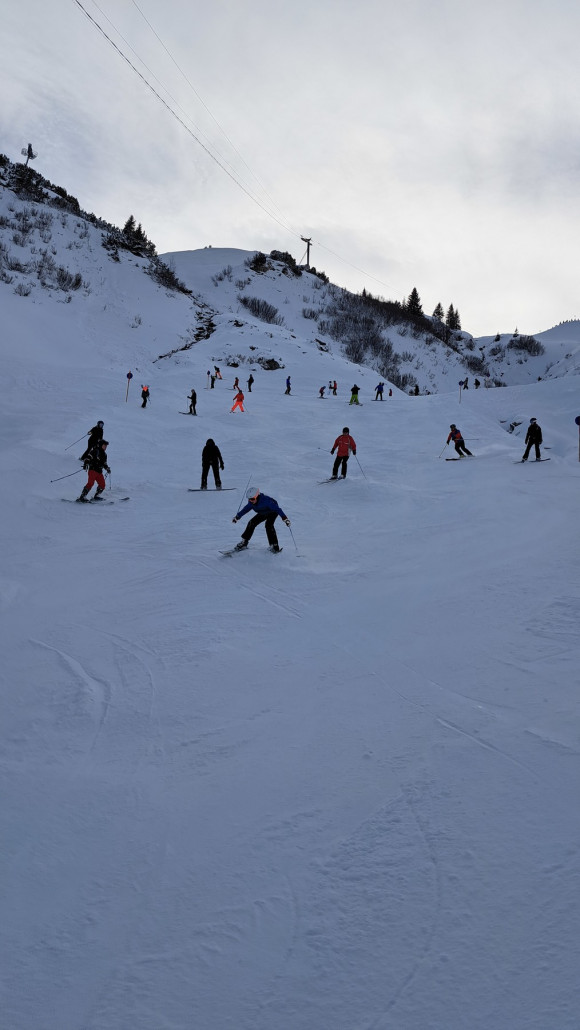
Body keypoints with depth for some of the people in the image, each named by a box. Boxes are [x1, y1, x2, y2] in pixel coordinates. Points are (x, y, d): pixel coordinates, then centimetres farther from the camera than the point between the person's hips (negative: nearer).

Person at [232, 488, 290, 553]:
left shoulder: (266, 500, -40)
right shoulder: (251, 502, -20)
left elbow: (277, 508, -39)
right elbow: (246, 509, 2)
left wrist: (284, 518, -46)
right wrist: (237, 517, 8)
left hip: (272, 512, -6)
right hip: (262, 513, 6)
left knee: (268, 525, -30)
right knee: (251, 523, -5)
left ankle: (274, 545, -24)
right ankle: (244, 541, 12)